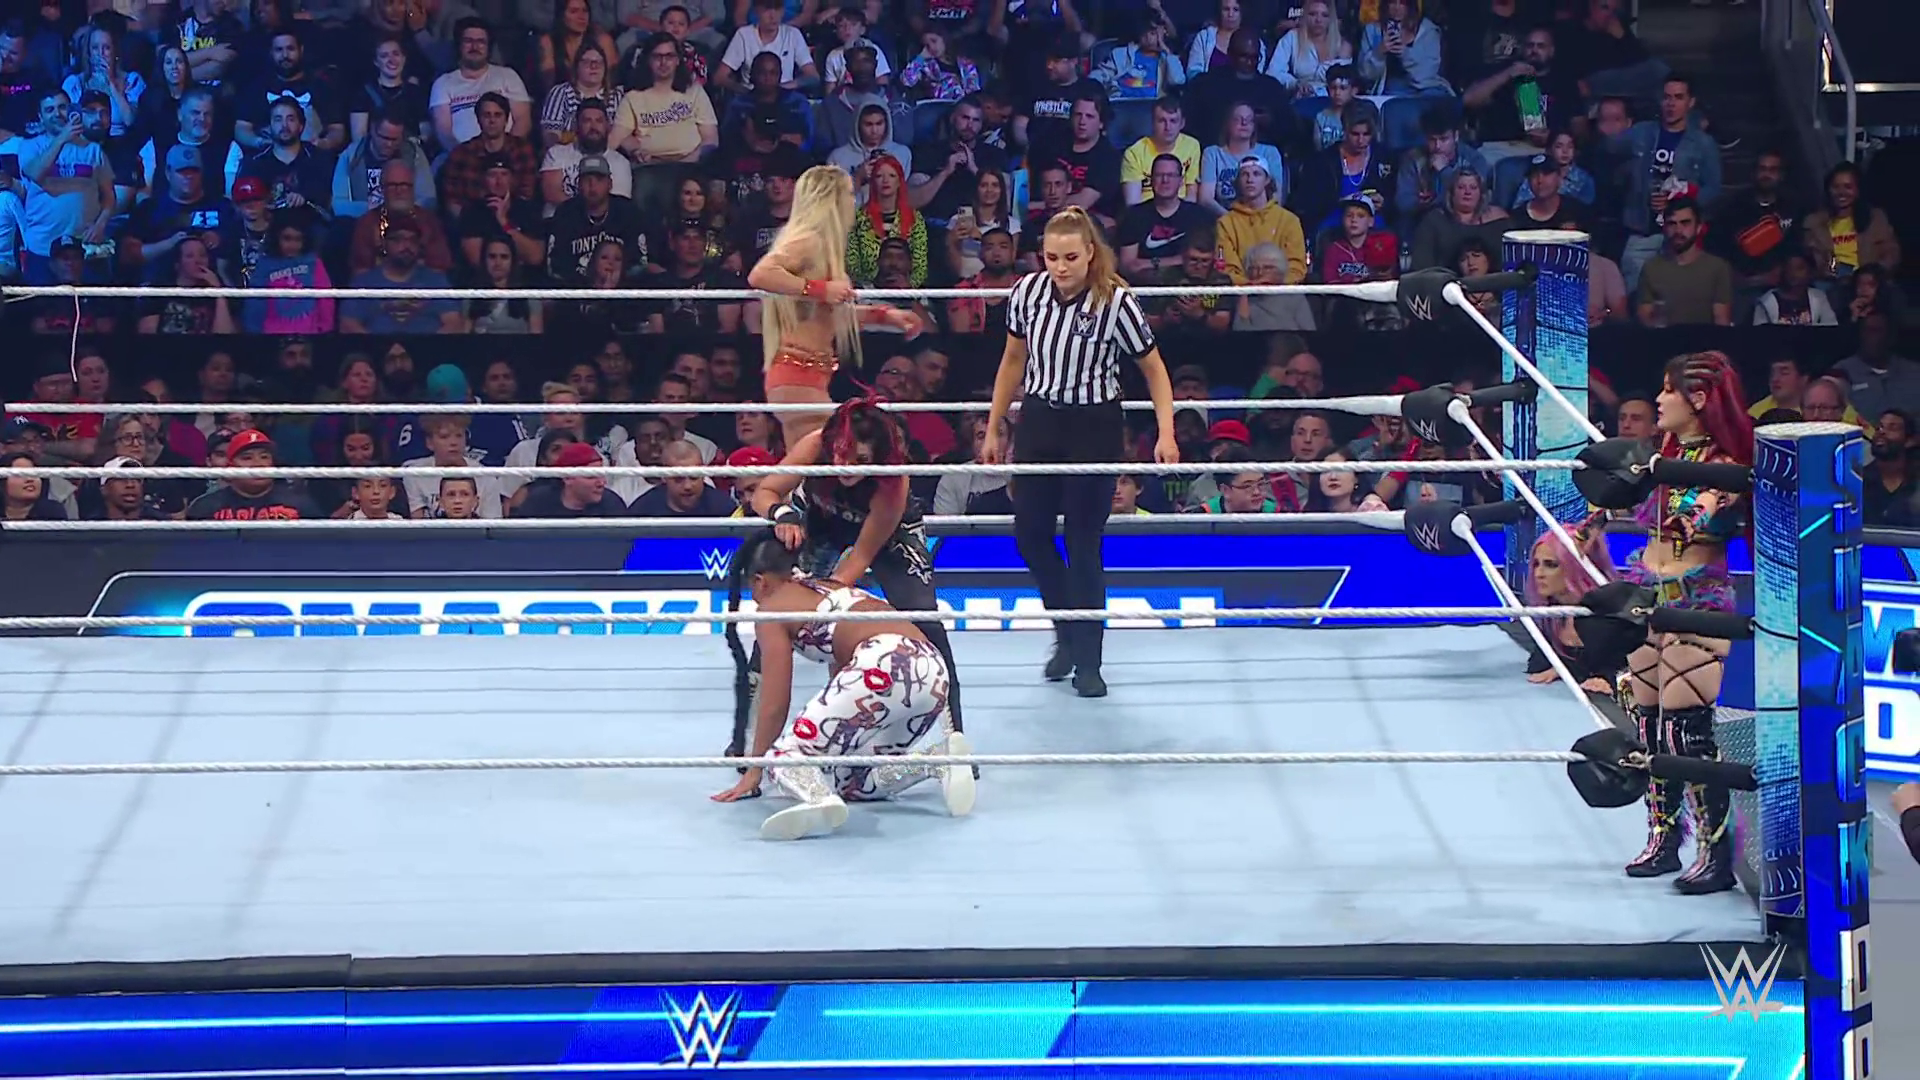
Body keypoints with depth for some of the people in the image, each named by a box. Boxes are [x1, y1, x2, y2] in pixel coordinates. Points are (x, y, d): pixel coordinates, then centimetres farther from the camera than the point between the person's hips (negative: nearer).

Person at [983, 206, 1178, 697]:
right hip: (1040, 421, 4)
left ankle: (1087, 661, 9)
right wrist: (993, 429, 10)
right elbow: (1013, 361, 8)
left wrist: (1167, 434, -15)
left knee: (1084, 543, -3)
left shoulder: (1116, 302, -18)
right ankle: (1068, 632, 27)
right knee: (1029, 534, 3)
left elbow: (1154, 368, -6)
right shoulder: (1028, 292, -7)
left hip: (1095, 427, -4)